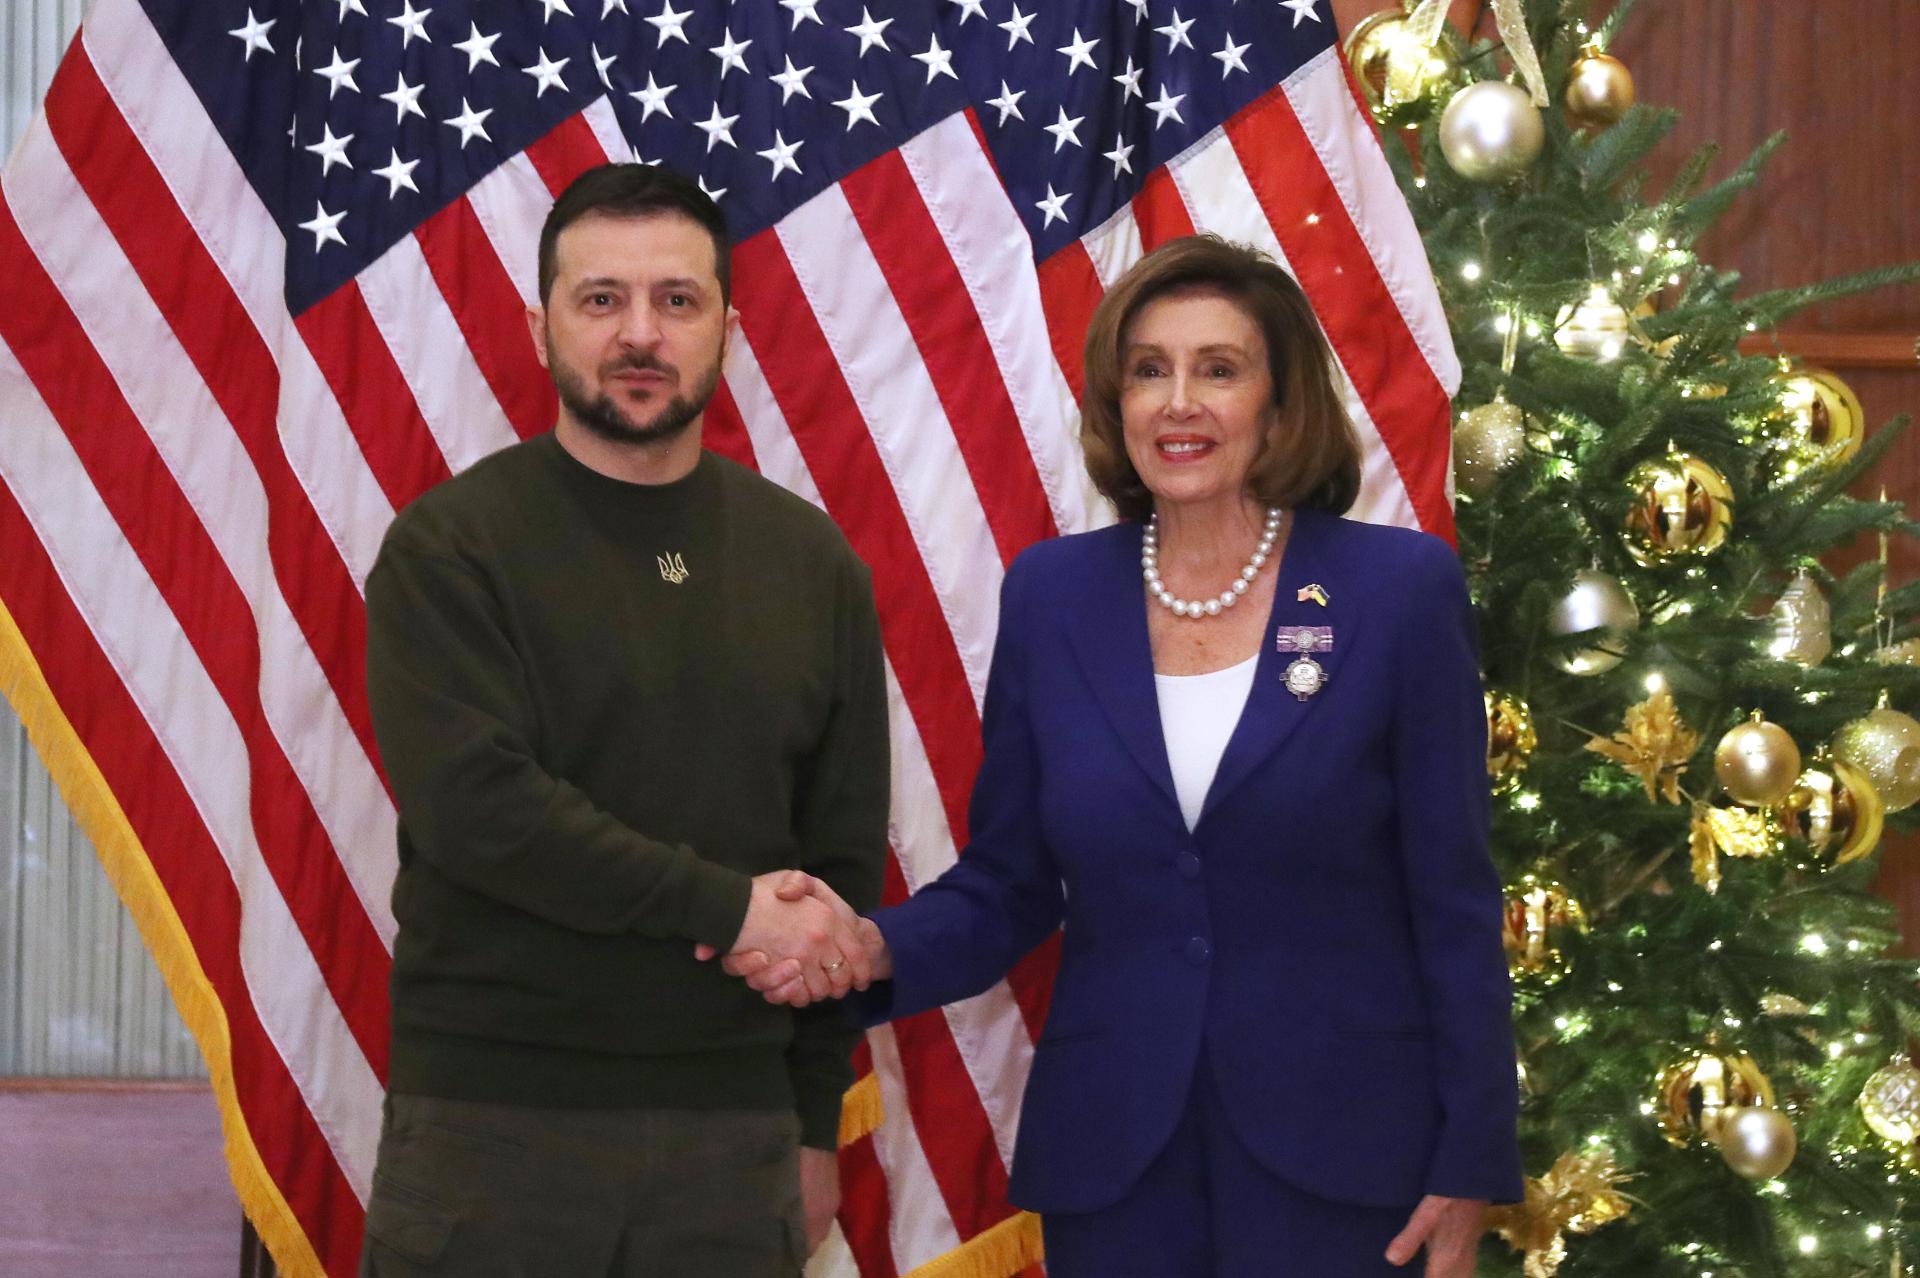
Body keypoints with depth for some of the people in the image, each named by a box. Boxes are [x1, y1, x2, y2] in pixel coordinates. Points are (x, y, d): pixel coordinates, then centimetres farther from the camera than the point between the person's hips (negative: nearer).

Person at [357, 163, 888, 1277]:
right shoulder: (451, 547, -3)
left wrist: (816, 1124, 7)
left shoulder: (813, 564, 8)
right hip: (492, 1131, -3)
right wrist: (733, 908, -15)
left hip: (733, 1127, 3)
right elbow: (474, 805, -16)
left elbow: (845, 860, 9)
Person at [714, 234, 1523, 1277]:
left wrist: (1469, 1161, -5)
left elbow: (1453, 899, -3)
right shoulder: (1049, 596, 3)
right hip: (1110, 1149, 2)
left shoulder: (1399, 590, -5)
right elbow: (1006, 887, 7)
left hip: (1331, 1150, -2)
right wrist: (878, 947, -13)